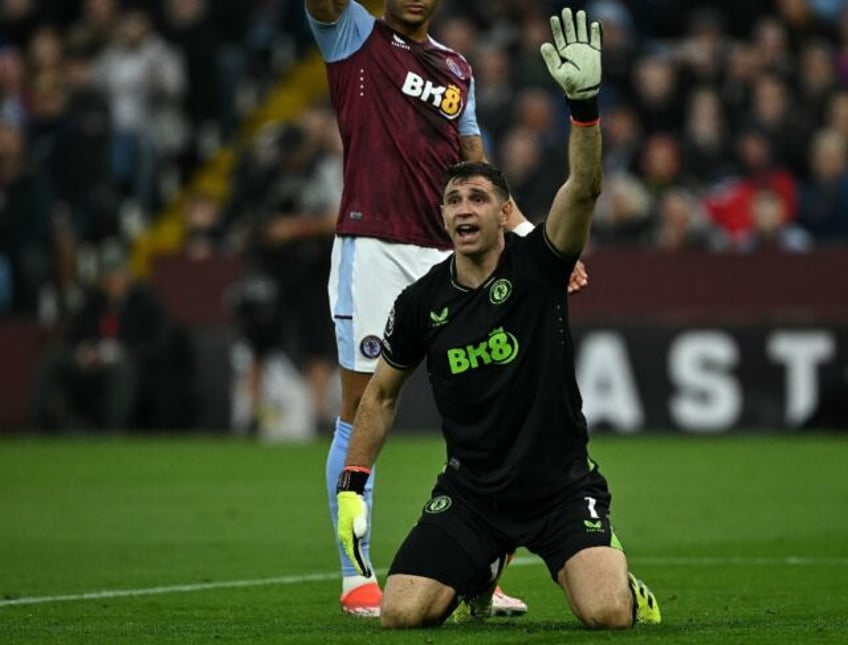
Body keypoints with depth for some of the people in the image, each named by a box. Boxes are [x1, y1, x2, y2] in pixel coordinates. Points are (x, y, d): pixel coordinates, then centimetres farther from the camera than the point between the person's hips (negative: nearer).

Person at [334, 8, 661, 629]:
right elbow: (382, 394, 14)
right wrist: (352, 487, 9)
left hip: (561, 485, -3)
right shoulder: (422, 302, 0)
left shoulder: (536, 264, -8)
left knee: (608, 615, -25)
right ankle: (477, 579, 21)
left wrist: (585, 100, -41)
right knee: (400, 613, -15)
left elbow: (584, 188, -26)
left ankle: (617, 573, 15)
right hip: (471, 492, 3)